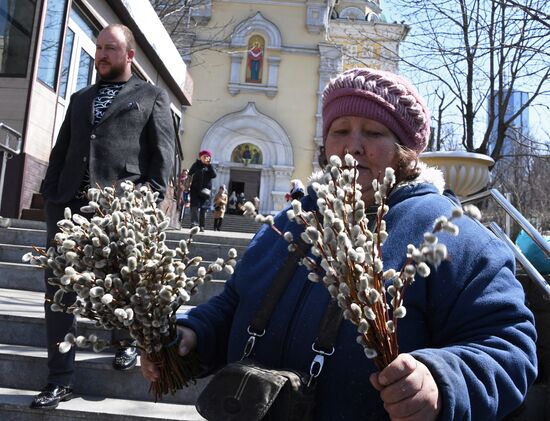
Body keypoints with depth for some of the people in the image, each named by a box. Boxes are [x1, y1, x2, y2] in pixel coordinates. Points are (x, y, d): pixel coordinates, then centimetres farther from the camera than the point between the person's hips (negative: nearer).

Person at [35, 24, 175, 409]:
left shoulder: (152, 96, 11)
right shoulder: (80, 98, 25)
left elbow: (163, 152, 2)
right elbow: (61, 150, 22)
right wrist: (51, 193, 8)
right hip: (69, 203, 5)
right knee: (59, 286, 2)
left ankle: (130, 342, 35)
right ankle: (60, 380, 12)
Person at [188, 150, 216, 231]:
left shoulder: (210, 166, 11)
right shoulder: (196, 165, 6)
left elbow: (214, 175, -4)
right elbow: (189, 175, 4)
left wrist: (209, 165, -8)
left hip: (206, 190, 3)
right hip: (195, 189, -3)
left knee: (204, 208, 2)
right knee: (195, 207, -14)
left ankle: (201, 226, 8)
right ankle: (194, 224, -20)